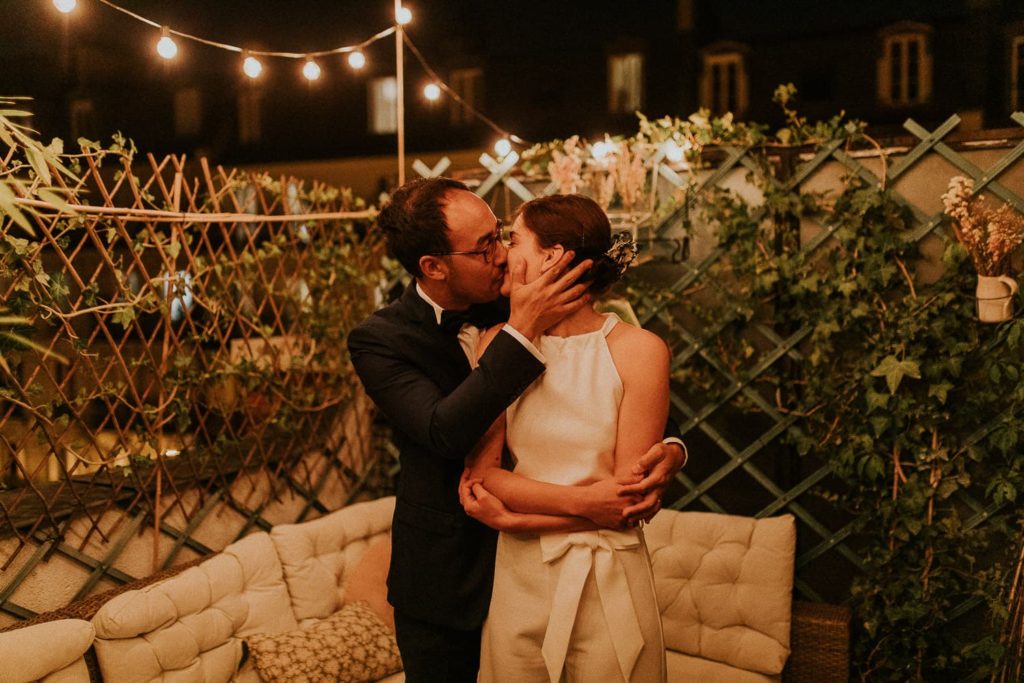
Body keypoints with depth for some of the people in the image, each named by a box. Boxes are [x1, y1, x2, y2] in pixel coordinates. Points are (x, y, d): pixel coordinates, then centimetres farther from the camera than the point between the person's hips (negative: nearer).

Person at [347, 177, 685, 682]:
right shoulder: (378, 341, -15)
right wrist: (522, 333, -34)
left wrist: (668, 449, -25)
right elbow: (443, 432, -31)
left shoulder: (515, 308, -6)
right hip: (447, 582, -3)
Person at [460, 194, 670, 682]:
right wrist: (585, 501, -18)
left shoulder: (639, 350, -10)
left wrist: (514, 516, -12)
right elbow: (480, 473, -7)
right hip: (517, 577, 2)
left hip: (609, 584, -2)